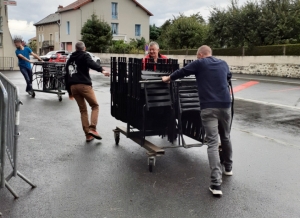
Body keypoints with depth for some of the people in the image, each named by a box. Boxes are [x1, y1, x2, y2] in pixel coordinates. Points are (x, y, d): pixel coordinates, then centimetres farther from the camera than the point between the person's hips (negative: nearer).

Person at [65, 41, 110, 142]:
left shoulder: (70, 60, 26)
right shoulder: (84, 55, 7)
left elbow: (67, 77, 27)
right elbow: (91, 63, -17)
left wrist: (69, 92, 33)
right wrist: (102, 70, -33)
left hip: (73, 87, 6)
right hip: (84, 85, -6)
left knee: (83, 110, 10)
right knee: (95, 106, 4)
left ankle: (88, 135, 6)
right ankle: (92, 129, -13)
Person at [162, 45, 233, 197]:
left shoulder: (199, 63, 3)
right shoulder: (223, 64, 18)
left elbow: (182, 72, 14)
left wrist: (168, 78, 31)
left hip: (209, 107, -5)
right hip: (225, 105, 5)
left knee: (212, 143, -8)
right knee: (226, 138, 23)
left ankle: (216, 184, -13)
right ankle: (228, 167, 43)